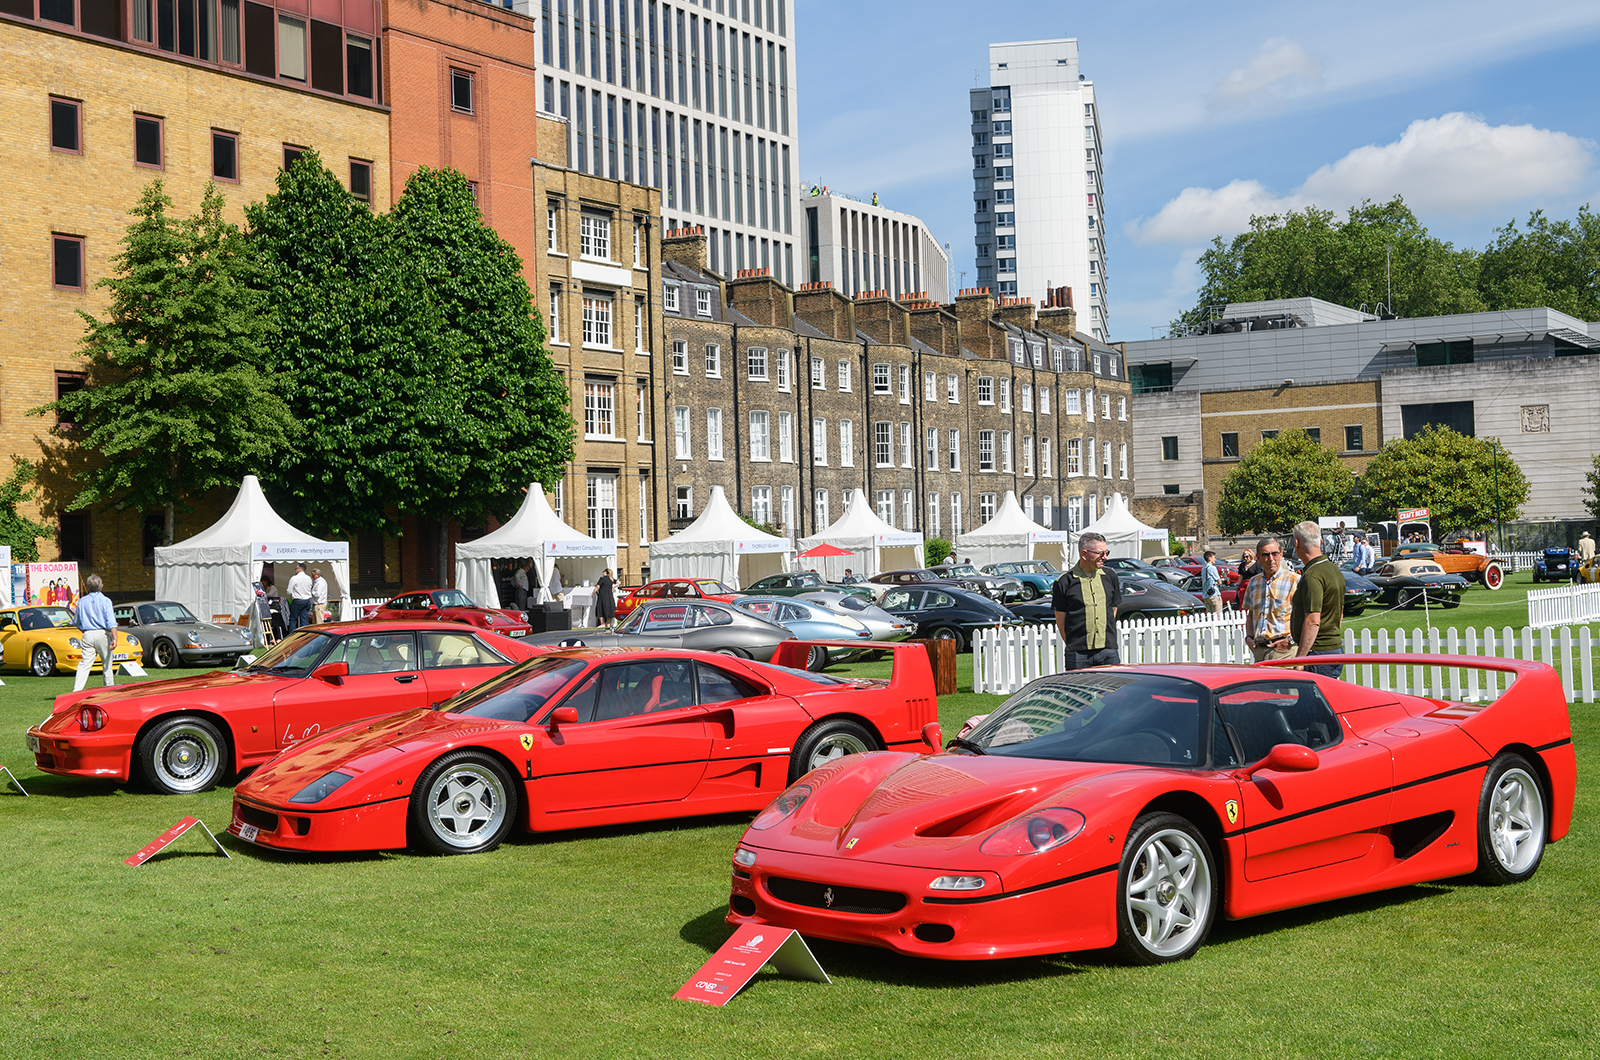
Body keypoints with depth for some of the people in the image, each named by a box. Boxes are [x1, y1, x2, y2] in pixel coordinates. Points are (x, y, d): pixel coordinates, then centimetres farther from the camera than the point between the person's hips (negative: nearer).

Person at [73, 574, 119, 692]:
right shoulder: (105, 601, -3)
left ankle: (77, 690, -19)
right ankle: (109, 690, 13)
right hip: (103, 634, -3)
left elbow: (77, 623, 17)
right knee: (107, 665, 9)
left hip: (87, 634, 3)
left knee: (84, 664, -4)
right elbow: (111, 622, -14)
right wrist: (114, 638, -20)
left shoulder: (82, 602, 8)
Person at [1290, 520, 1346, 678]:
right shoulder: (1334, 569, 14)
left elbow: (1312, 621, -24)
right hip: (1336, 648, 10)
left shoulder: (1312, 576, -18)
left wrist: (1299, 660, -22)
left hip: (1318, 653, -10)